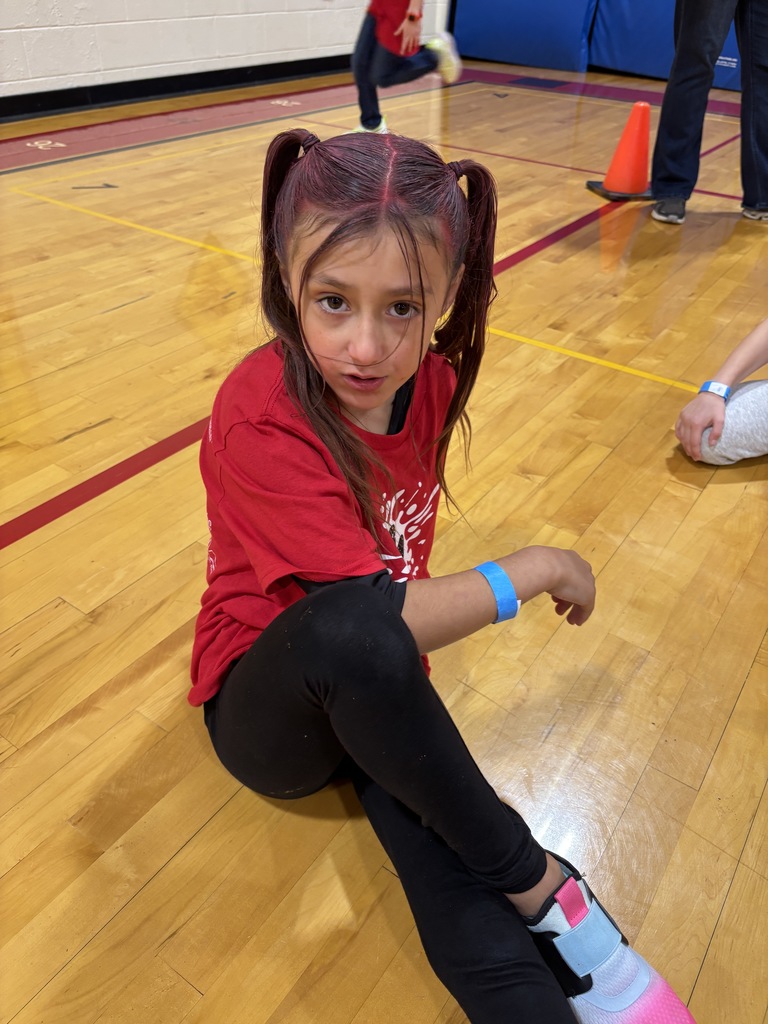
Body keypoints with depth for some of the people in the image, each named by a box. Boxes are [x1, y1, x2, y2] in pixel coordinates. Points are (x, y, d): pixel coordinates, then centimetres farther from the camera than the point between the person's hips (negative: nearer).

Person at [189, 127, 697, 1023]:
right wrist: (537, 570, -20)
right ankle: (536, 884, -20)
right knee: (352, 633, -40)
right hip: (265, 705, -4)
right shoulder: (260, 419, -27)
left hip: (374, 697, 4)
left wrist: (414, 615, -10)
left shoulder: (431, 378, -7)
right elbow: (368, 617, -30)